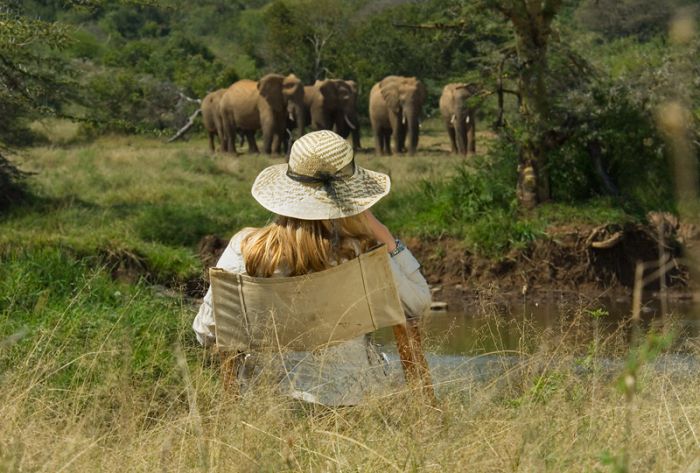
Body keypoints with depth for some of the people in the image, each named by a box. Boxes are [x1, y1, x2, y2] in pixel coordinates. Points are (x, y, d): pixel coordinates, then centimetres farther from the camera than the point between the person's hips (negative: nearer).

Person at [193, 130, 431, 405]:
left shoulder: (243, 250, -13)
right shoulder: (358, 255, -18)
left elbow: (206, 333, -6)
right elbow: (419, 305, -2)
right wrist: (385, 237, -5)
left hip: (268, 392, 2)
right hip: (347, 393, -2)